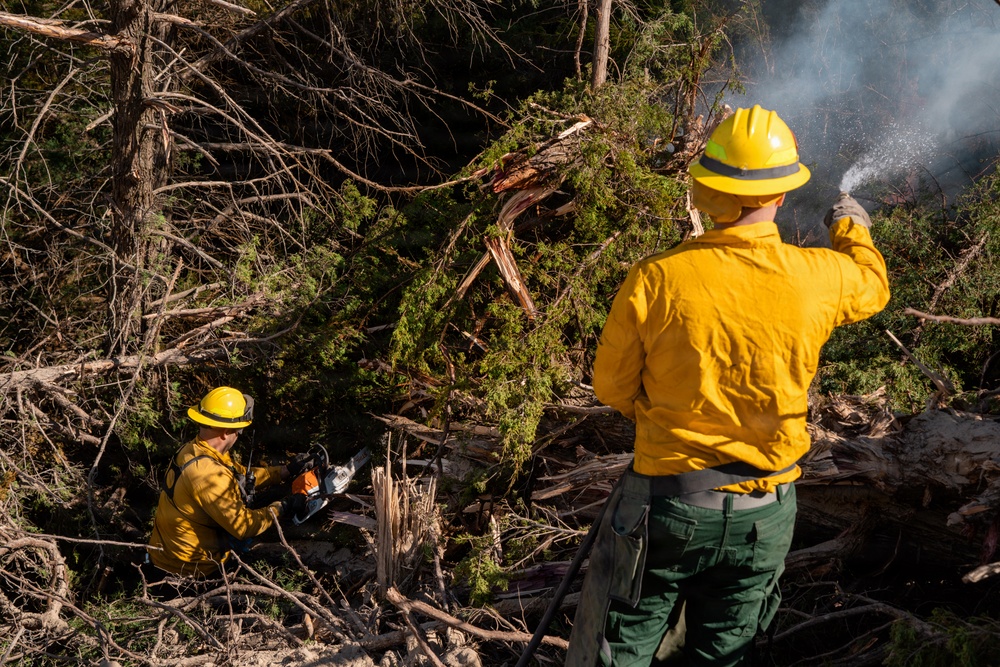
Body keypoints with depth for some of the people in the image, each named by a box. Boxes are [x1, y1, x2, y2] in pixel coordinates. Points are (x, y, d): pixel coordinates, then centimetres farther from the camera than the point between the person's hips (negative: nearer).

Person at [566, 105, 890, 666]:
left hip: (667, 504, -2)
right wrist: (854, 229, 35)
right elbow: (874, 285, 15)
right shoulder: (820, 278, -11)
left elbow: (612, 387, -5)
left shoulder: (657, 279, -18)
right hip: (767, 512, 2)